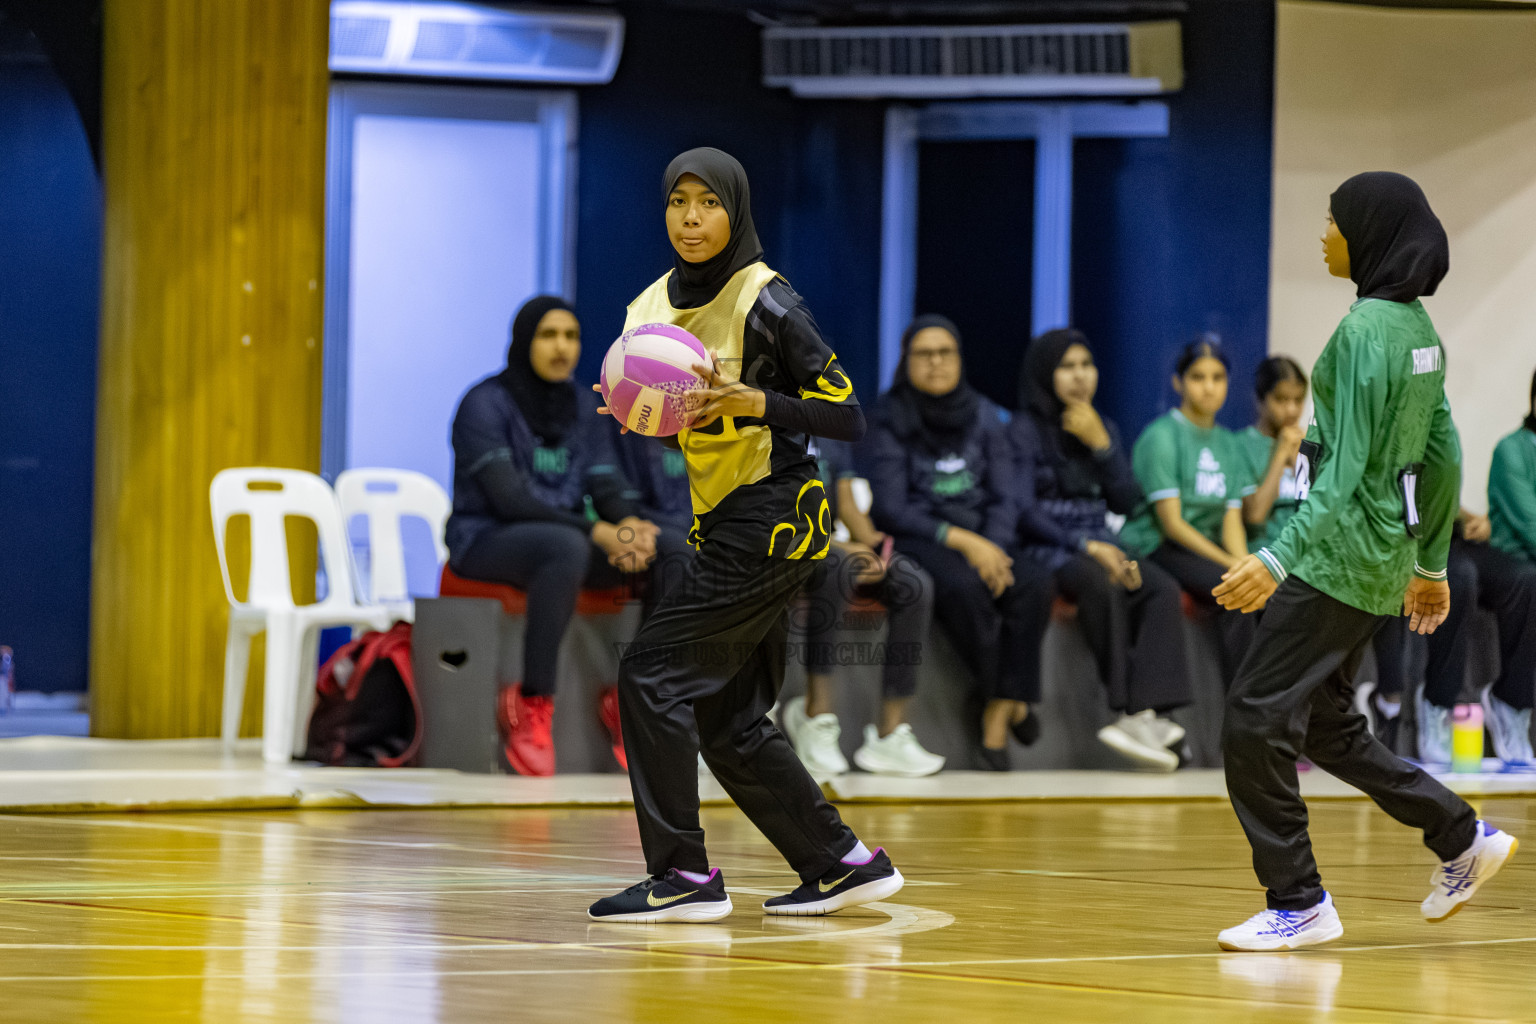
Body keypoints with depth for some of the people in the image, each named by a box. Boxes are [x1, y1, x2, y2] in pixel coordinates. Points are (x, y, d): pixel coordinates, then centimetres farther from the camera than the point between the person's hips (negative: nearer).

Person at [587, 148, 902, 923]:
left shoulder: (766, 301, -13)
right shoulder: (656, 305, 9)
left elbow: (847, 416, -13)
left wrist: (745, 399, -24)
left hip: (772, 518, -8)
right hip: (720, 523, 8)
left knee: (653, 672, -12)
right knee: (727, 719, 8)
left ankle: (684, 875, -8)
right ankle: (843, 864, 18)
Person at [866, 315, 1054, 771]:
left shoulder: (983, 416, 11)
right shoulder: (891, 420, -2)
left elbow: (1004, 498, 8)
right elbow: (890, 508, -9)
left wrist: (992, 548, -14)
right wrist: (962, 541, -19)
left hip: (981, 536, 4)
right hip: (915, 539, -4)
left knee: (1034, 583, -27)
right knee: (963, 586, -37)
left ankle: (997, 714, -21)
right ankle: (1009, 699, -15)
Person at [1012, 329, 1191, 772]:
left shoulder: (1104, 427, 19)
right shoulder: (1026, 429, 1)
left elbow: (1126, 502, 11)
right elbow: (1024, 510, -8)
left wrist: (1102, 445, -3)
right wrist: (1084, 545, -19)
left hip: (1098, 547, 5)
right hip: (1046, 549, -5)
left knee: (1163, 588, -26)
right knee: (1101, 583, -38)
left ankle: (1142, 715, -41)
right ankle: (1136, 712, -40)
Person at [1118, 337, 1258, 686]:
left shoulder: (1228, 444, 15)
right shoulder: (1161, 437, -7)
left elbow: (1232, 522, 7)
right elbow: (1172, 523, -12)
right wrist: (1231, 565, -18)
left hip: (1205, 546, 7)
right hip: (1156, 548, -6)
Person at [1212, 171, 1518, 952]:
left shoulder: (1366, 330, -17)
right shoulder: (1417, 327, 10)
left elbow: (1345, 471, -22)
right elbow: (1441, 456, 16)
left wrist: (1280, 559, -28)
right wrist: (1431, 564, 24)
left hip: (1341, 555, -10)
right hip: (1384, 556, 10)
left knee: (1255, 724, -4)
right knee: (1323, 724, 18)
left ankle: (1298, 903, 0)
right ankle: (1462, 838, 22)